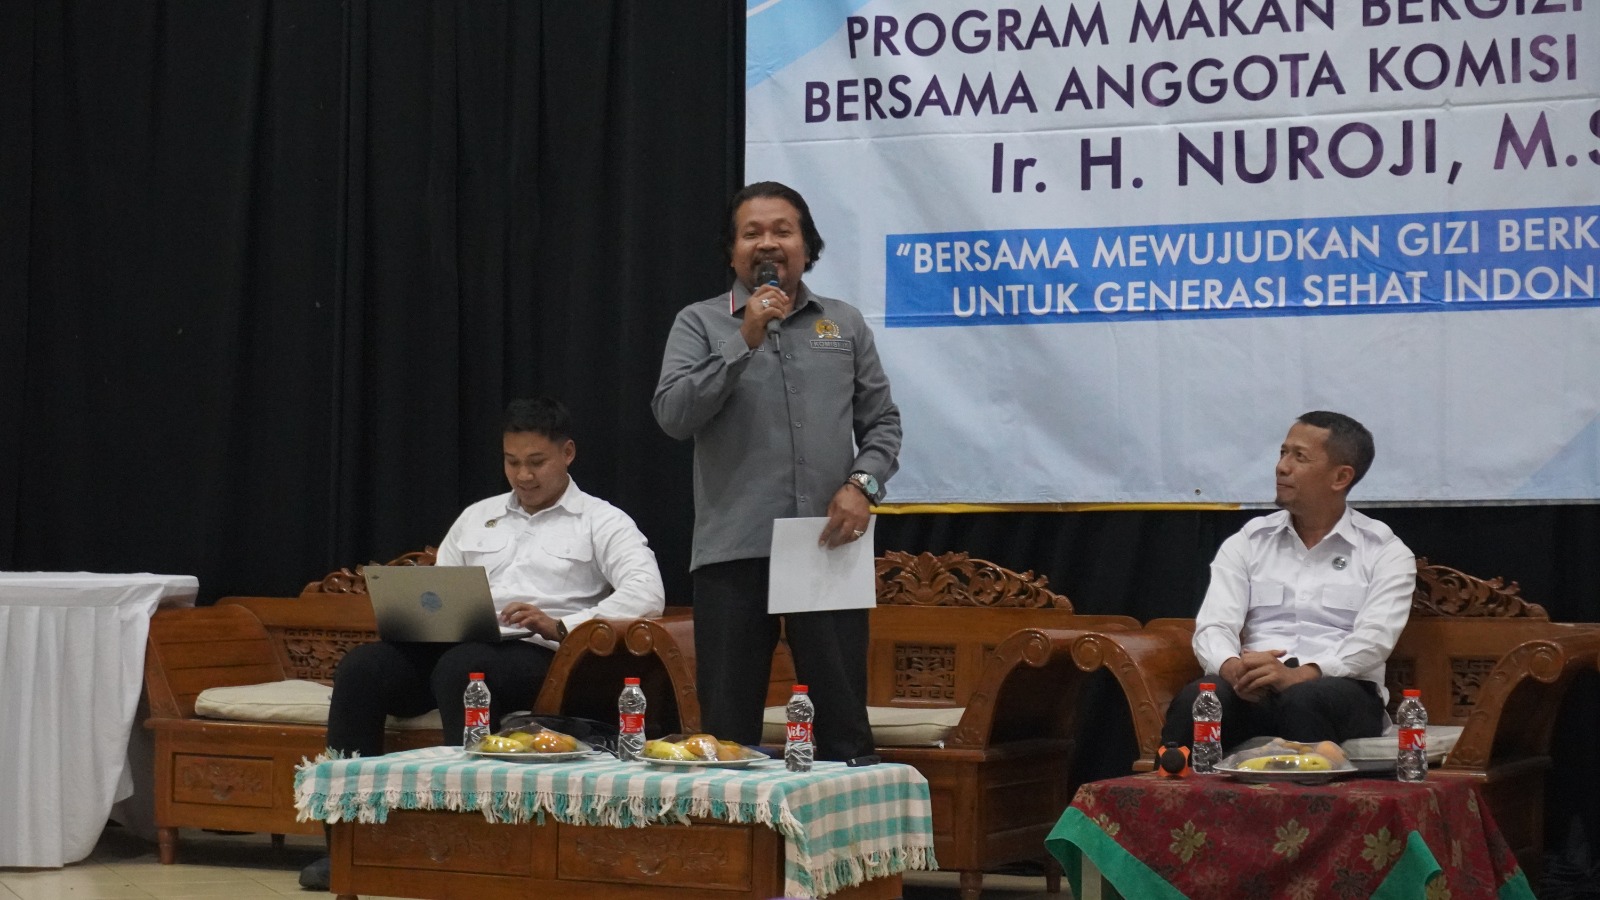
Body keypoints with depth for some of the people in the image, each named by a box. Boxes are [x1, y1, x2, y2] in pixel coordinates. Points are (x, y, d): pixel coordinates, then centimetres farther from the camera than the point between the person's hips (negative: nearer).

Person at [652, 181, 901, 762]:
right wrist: (745, 343, -11)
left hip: (827, 547, 1)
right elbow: (673, 415, -6)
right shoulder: (700, 323, 8)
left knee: (843, 724, 2)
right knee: (728, 725, 2)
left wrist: (863, 483, -4)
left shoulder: (844, 324, 14)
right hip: (734, 551, -1)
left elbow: (882, 421, 14)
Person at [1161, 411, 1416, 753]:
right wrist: (1233, 668, -23)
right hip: (1254, 691, 2)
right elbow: (1213, 626, 3)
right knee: (1196, 698, -33)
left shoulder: (1386, 554, 8)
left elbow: (1373, 640, -8)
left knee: (1303, 701, -39)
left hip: (1340, 691, -2)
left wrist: (1299, 675, -27)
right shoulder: (1246, 544, 16)